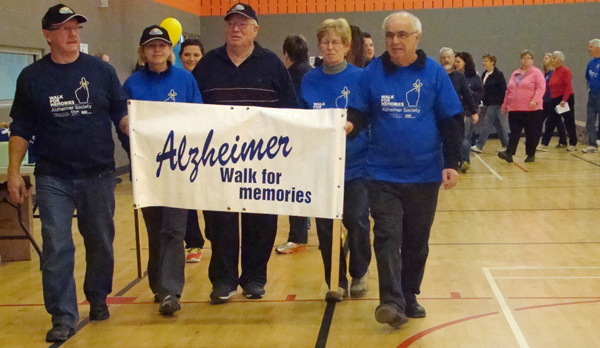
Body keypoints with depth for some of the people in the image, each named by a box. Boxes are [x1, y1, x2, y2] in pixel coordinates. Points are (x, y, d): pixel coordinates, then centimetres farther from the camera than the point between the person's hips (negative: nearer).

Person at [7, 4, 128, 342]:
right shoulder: (32, 77, 3)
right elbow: (21, 130, 6)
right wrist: (14, 171, 0)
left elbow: (123, 115, 5)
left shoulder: (101, 70, 3)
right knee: (56, 248, -4)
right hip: (53, 178, -1)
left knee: (101, 243, 13)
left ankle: (98, 299, 33)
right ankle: (63, 317, 4)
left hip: (99, 175, 1)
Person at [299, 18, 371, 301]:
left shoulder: (360, 78, -3)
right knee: (325, 226, 5)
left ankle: (359, 275, 25)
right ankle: (336, 281, 20)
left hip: (355, 164, -2)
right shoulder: (309, 81, 5)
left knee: (357, 222, 1)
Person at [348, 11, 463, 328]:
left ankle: (409, 297, 25)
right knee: (387, 238, -8)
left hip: (425, 174, 1)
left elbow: (451, 122, 1)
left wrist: (451, 163, -5)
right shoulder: (372, 72, -1)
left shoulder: (434, 72, -1)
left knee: (417, 241, 11)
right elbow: (358, 113, -2)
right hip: (383, 173, -1)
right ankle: (392, 301, -8)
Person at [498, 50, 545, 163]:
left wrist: (535, 100, -24)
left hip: (531, 109, -5)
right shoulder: (515, 74, 18)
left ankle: (531, 154, 12)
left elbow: (541, 88, -11)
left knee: (531, 133, 2)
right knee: (514, 132, -3)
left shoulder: (536, 73, 0)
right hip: (514, 109, 5)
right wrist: (505, 104, 21)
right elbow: (508, 90, 22)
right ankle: (509, 153, -11)